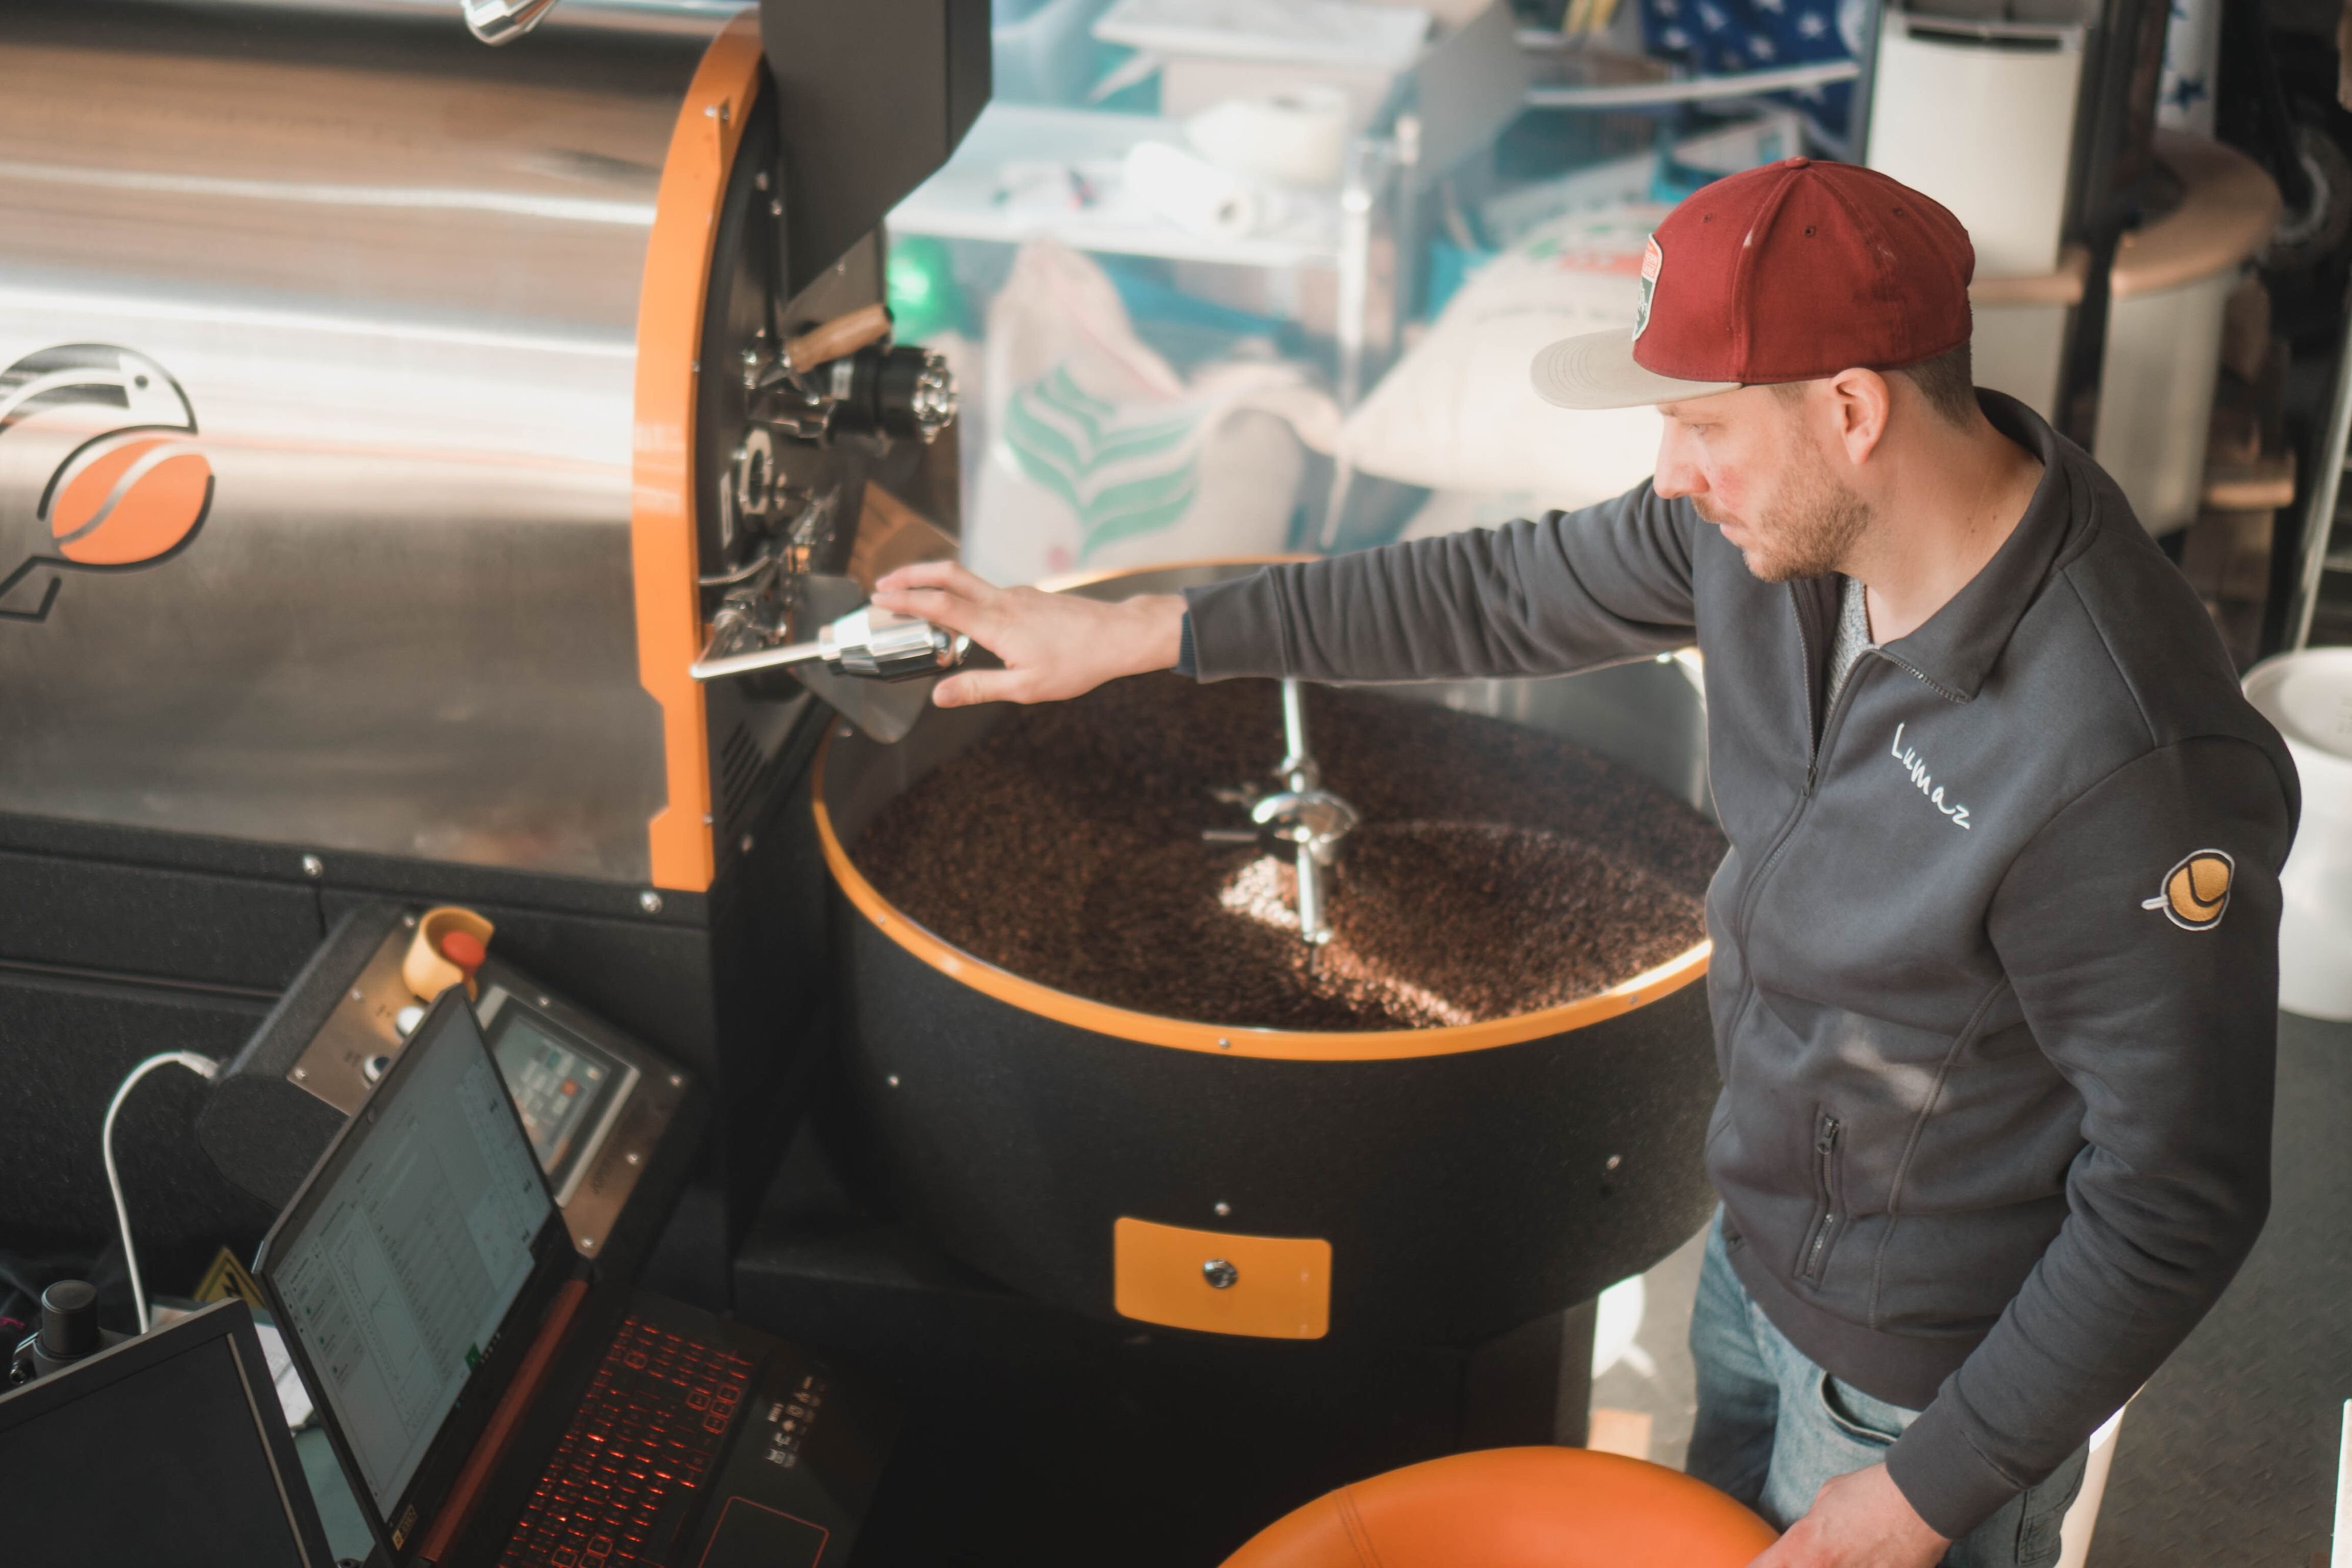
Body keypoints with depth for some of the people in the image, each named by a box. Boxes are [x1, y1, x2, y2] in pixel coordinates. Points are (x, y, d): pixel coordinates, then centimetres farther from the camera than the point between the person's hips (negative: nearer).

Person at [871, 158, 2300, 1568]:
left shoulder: (2127, 767, -37)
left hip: (1935, 1370, -7)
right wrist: (1137, 634, 4)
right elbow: (1509, 592, 1)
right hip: (1760, 1245, 7)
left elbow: (2177, 1202, -28)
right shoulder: (1787, 525, -14)